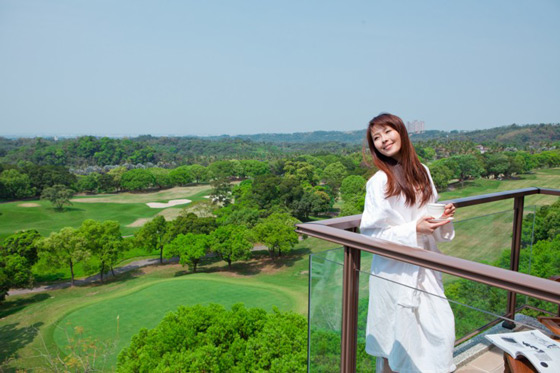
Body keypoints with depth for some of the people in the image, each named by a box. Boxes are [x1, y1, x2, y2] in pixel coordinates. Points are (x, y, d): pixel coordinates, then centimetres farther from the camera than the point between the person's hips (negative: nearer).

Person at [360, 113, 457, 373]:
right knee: (397, 338, 4)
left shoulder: (421, 171, 5)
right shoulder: (378, 181, -14)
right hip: (396, 270, -5)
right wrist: (414, 229, -21)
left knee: (441, 326, 9)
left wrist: (444, 215, -4)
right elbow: (370, 234, -13)